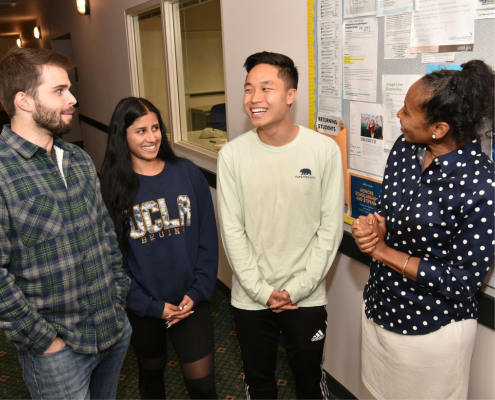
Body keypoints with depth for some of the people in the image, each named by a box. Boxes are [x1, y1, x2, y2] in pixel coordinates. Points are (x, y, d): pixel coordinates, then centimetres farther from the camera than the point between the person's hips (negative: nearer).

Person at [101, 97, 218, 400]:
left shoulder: (188, 173, -7)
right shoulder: (112, 186, -10)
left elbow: (208, 241, -3)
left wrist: (198, 292, -10)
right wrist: (151, 305, -12)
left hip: (191, 301, 0)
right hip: (143, 307, 0)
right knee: (152, 373, 23)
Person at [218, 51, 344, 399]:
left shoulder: (324, 150, -11)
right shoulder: (233, 155, -8)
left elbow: (331, 228, -7)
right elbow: (232, 230, -5)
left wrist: (297, 288, -10)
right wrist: (262, 290, -9)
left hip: (307, 299, -1)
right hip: (250, 299, 2)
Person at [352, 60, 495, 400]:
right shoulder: (405, 149, -6)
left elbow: (462, 282, -21)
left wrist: (382, 251, -19)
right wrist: (373, 228, -16)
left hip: (433, 331, -6)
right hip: (378, 310, 6)